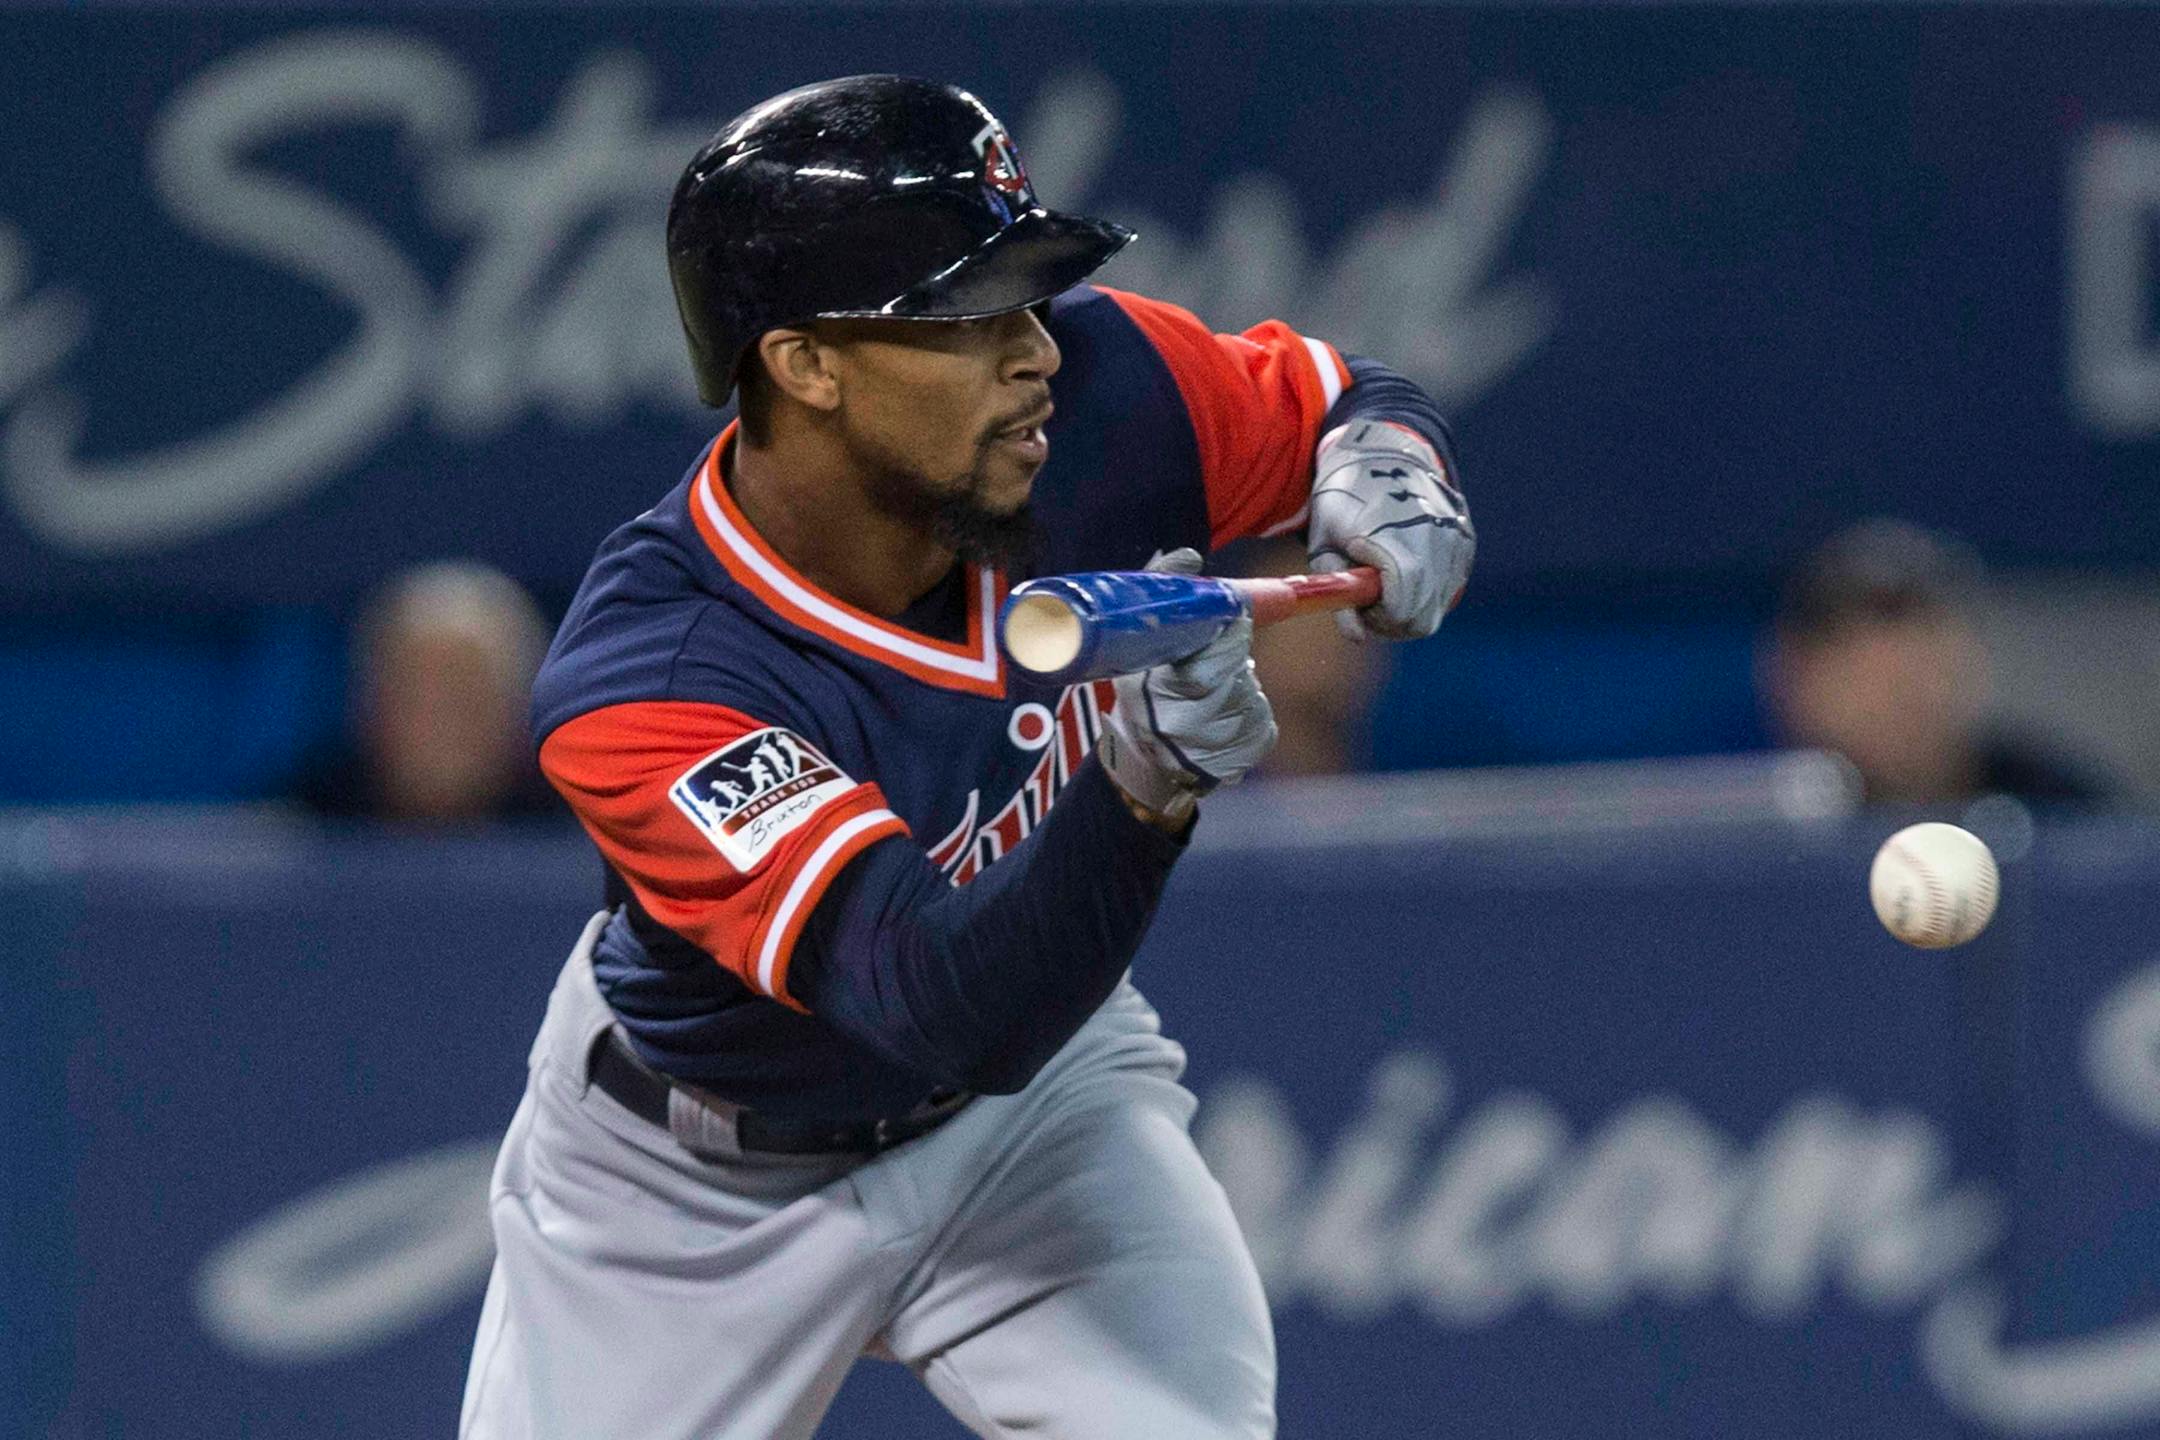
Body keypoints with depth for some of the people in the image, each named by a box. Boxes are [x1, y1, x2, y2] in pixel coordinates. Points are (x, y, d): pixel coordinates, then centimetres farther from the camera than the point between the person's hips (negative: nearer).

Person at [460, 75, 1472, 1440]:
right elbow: (948, 1008, -44)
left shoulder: (1097, 394, -22)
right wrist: (1139, 789, -61)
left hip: (1046, 1117, 3)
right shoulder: (645, 687, -36)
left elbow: (1346, 401, -1)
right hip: (695, 1176, -2)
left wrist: (1385, 476, -25)